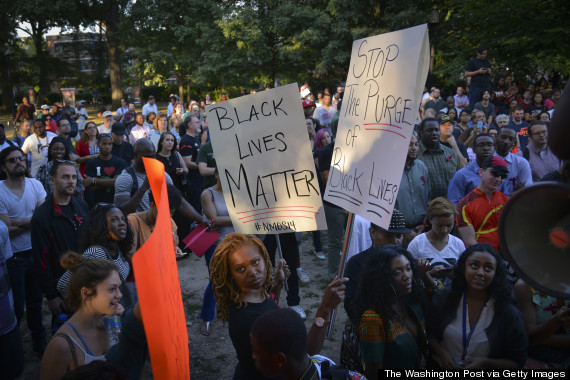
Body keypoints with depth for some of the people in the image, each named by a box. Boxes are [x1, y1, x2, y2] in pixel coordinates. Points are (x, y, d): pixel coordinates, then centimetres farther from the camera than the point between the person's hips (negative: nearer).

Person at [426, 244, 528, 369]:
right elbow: (428, 333, 8)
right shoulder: (444, 297, -3)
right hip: (441, 367, 2)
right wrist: (440, 352, -9)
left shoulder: (509, 313, -8)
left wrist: (485, 363, -13)